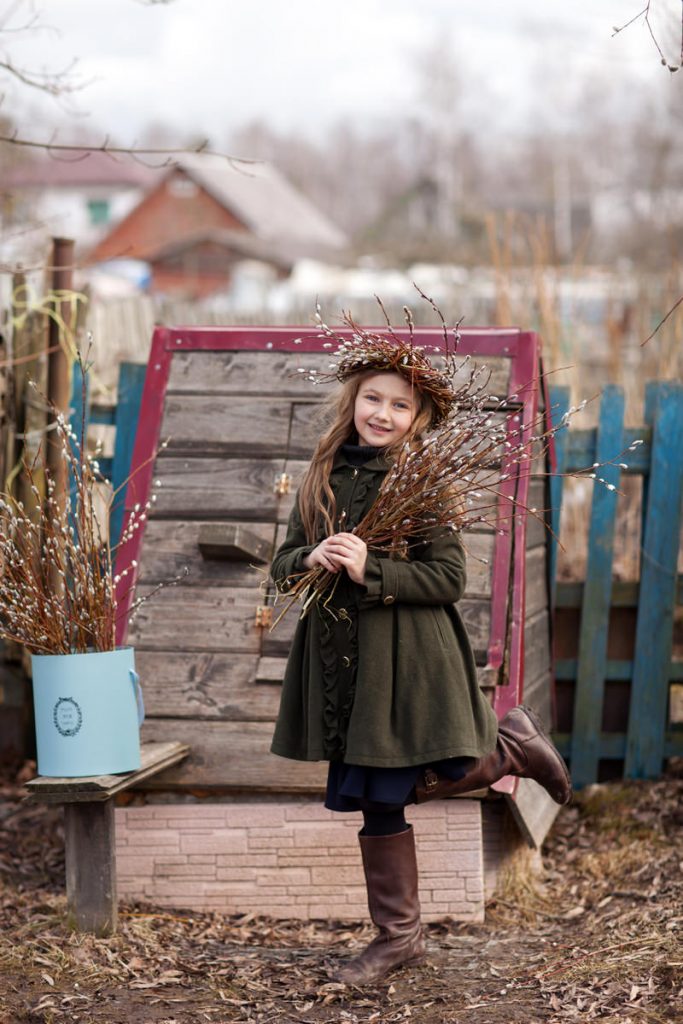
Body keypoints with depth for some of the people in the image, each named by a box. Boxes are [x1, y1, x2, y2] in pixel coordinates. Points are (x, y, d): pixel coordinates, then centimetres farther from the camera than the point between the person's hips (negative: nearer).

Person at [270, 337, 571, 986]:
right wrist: (313, 559, -14)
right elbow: (283, 565, 9)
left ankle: (513, 746, 23)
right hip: (342, 660, 4)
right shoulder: (323, 477, 8)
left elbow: (449, 578, -11)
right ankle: (397, 934, 22)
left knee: (398, 785, -4)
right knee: (374, 797, 8)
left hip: (406, 659, -4)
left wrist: (370, 570, -21)